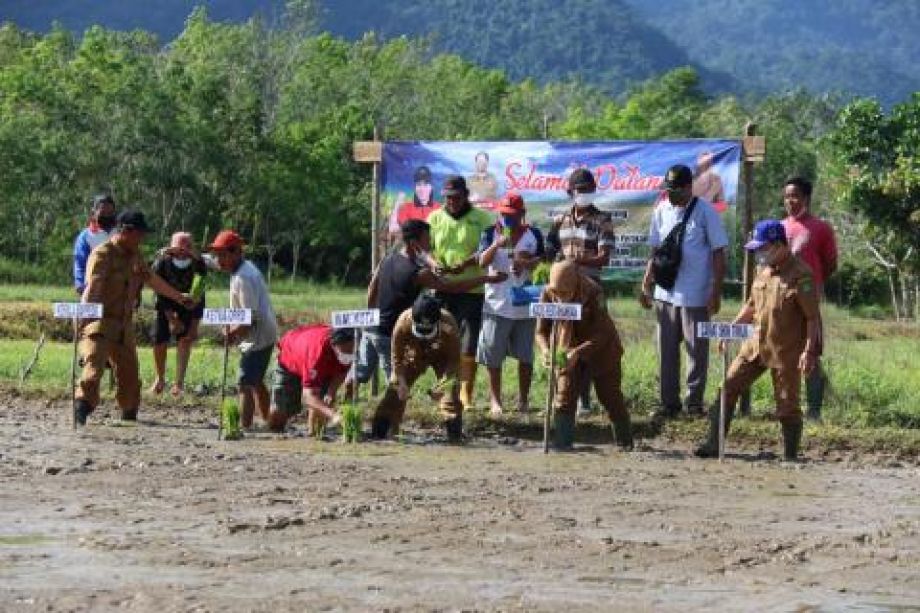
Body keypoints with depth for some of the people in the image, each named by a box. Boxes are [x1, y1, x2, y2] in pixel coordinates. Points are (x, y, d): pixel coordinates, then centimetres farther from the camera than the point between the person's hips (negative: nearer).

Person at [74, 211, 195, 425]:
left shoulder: (134, 256, 13)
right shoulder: (103, 254, -14)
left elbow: (152, 279, 29)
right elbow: (92, 288, -29)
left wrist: (179, 297, 39)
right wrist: (84, 319, -43)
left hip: (124, 325, 8)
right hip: (100, 322, -8)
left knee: (129, 373, 13)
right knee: (94, 367, -22)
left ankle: (130, 414, 28)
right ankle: (80, 410, -26)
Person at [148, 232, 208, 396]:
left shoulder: (198, 264, -24)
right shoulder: (162, 261, -24)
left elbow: (198, 297, -20)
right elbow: (161, 293, -19)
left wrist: (194, 326, -22)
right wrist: (171, 319, -22)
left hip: (189, 307, -1)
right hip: (166, 307, 1)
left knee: (185, 340, -12)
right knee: (159, 341, -2)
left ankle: (179, 382, -9)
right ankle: (160, 379, 19)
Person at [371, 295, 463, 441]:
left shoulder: (449, 326, -38)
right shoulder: (403, 323, -36)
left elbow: (454, 359, -25)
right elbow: (397, 357, -19)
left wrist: (442, 385, -34)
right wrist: (401, 382, -26)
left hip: (442, 356, -1)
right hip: (413, 354, 1)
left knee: (450, 389, -18)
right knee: (395, 389, -7)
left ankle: (454, 433, -8)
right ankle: (380, 432, 0)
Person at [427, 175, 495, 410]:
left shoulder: (481, 218, 4)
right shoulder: (435, 218, 11)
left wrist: (464, 265, -23)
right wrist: (435, 265, -16)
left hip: (472, 289, -2)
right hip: (442, 289, 2)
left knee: (469, 346, -3)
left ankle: (467, 395, 4)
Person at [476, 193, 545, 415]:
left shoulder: (534, 234, 5)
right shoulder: (491, 233, 1)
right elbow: (482, 262, -10)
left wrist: (527, 263, -14)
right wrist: (496, 245, -26)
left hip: (526, 305, 1)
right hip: (497, 304, -1)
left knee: (525, 355, 5)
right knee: (493, 355, 0)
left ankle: (523, 399, 16)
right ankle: (495, 400, 8)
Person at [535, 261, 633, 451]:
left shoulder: (593, 293, -31)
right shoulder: (548, 294, -19)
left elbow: (602, 334, -30)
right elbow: (541, 330, -11)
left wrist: (578, 352, -42)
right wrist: (546, 350, -33)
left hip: (600, 350, -3)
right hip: (567, 351, 3)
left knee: (610, 396, 9)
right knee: (564, 395, -8)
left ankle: (625, 442, 26)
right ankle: (561, 443, -1)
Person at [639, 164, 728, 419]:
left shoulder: (705, 212, -7)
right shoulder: (661, 211, 7)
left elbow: (718, 254, -6)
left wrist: (716, 292, -10)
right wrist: (646, 285, 10)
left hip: (696, 296, -5)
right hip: (665, 293, 5)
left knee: (697, 350, 2)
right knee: (666, 350, 6)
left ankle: (695, 401, 12)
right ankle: (669, 402, 13)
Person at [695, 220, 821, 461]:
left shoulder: (801, 275, -15)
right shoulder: (764, 270, 8)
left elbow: (813, 318, -16)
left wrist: (809, 351, -22)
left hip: (786, 351, -7)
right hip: (757, 344, 7)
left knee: (787, 404, 1)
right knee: (728, 387, 4)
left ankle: (790, 456, 14)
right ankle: (713, 444, 10)